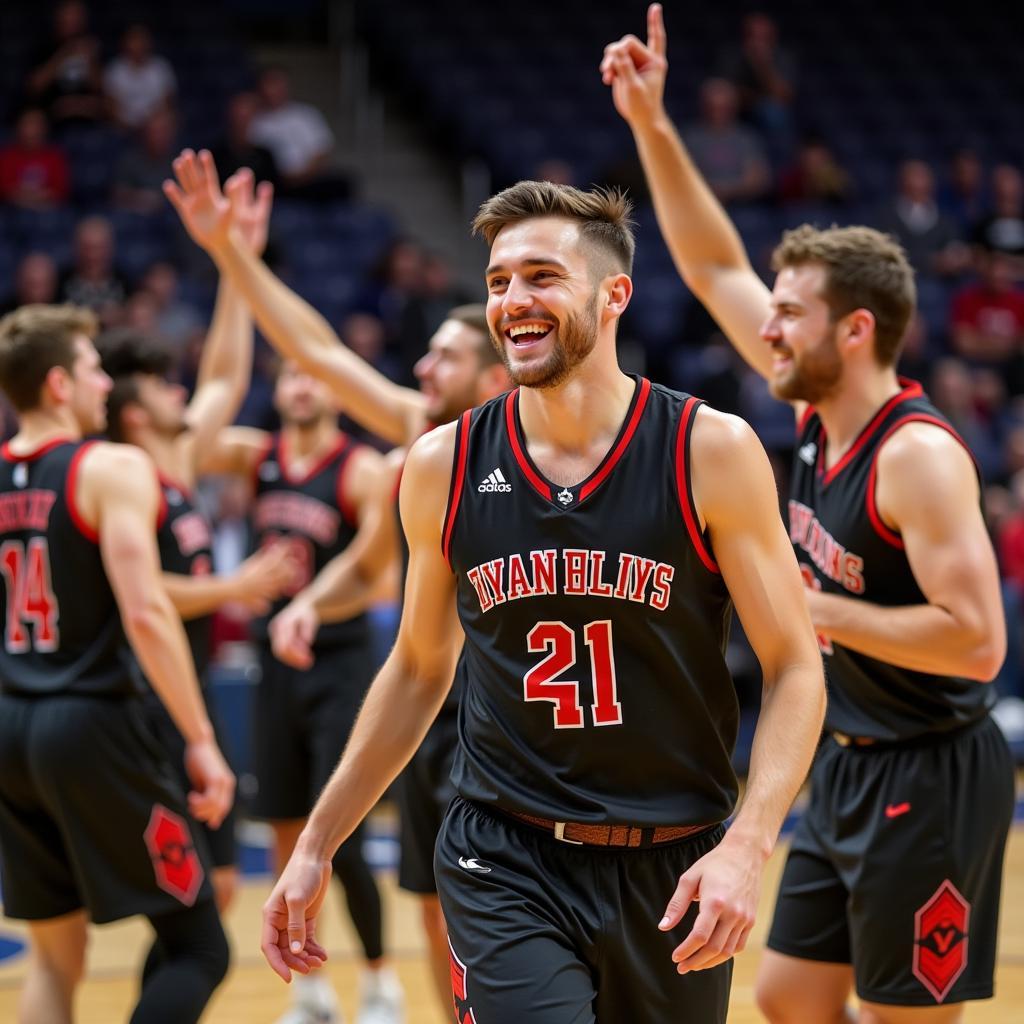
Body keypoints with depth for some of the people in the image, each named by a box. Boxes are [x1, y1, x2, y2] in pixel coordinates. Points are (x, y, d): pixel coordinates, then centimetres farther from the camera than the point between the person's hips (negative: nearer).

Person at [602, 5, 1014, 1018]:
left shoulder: (917, 455, -21)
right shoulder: (818, 415, 3)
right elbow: (716, 269, 10)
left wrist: (816, 611, -20)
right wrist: (651, 126, 5)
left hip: (926, 779, -9)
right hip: (848, 765, 9)